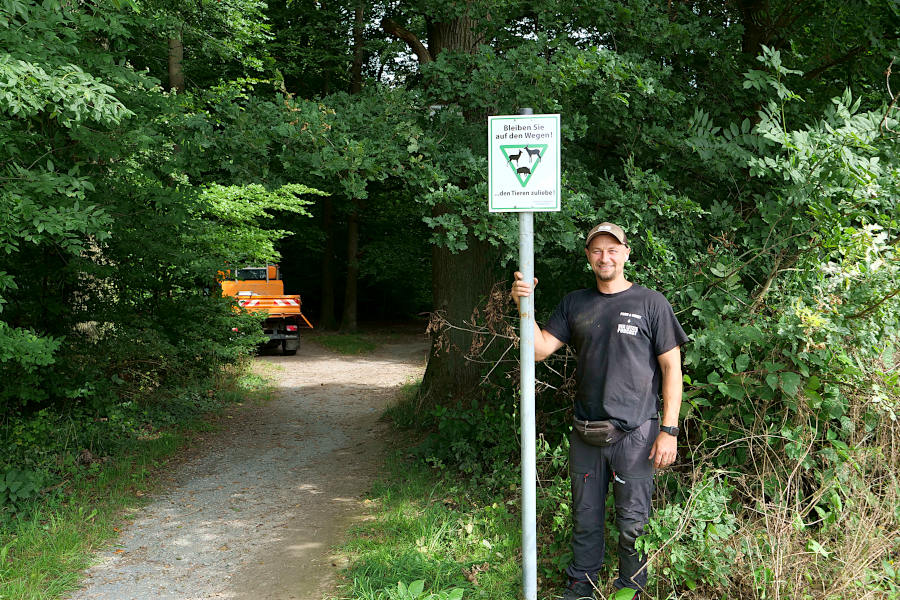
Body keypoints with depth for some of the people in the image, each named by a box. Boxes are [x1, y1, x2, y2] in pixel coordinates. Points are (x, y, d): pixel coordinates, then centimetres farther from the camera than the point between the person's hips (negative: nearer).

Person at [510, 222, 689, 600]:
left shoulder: (651, 303, -2)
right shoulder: (574, 304, 10)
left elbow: (672, 368, -3)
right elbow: (540, 349, 4)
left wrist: (669, 430, -9)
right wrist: (524, 307, -11)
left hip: (634, 434, -3)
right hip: (585, 433, 4)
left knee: (632, 523, 5)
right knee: (586, 517, 14)